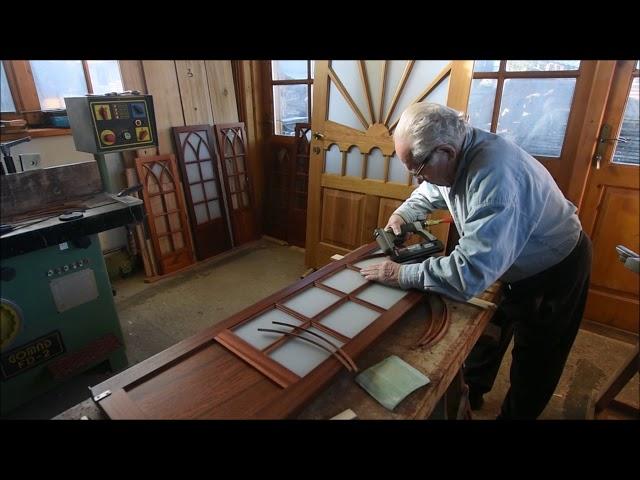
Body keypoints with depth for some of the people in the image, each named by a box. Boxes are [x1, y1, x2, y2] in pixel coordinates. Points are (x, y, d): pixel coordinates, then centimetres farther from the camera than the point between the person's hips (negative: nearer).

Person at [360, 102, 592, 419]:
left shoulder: (493, 176, -41)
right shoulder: (454, 152, -12)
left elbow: (470, 272, -44)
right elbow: (430, 191, 11)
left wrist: (402, 275, -35)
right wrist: (402, 214, -6)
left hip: (554, 273, -8)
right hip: (510, 265, 8)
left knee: (534, 364, 12)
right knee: (486, 335, 23)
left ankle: (515, 415, 37)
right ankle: (471, 392, 46)